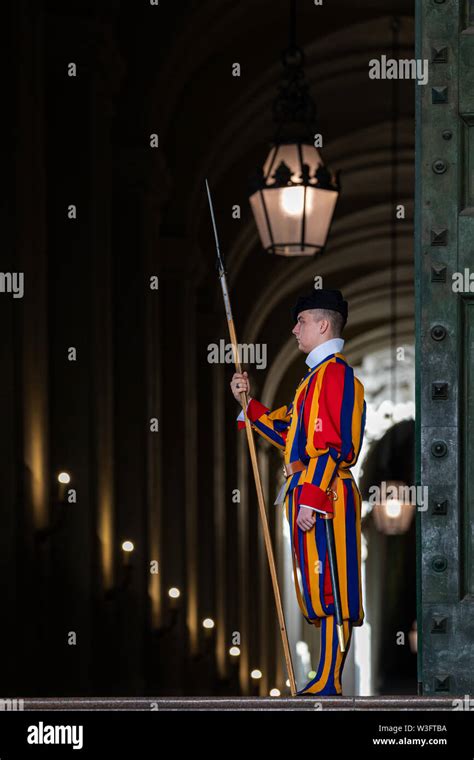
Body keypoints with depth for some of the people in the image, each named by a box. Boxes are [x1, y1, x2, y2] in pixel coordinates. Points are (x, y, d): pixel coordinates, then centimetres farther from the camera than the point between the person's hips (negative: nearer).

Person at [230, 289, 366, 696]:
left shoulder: (334, 372, -11)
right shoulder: (317, 375, 22)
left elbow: (333, 444, -19)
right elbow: (287, 432, 26)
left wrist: (310, 498, -22)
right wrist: (248, 402, 19)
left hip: (323, 495, -10)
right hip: (310, 494, 10)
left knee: (329, 592, -9)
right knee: (322, 593, 10)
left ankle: (328, 685, -10)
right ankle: (327, 682, 14)